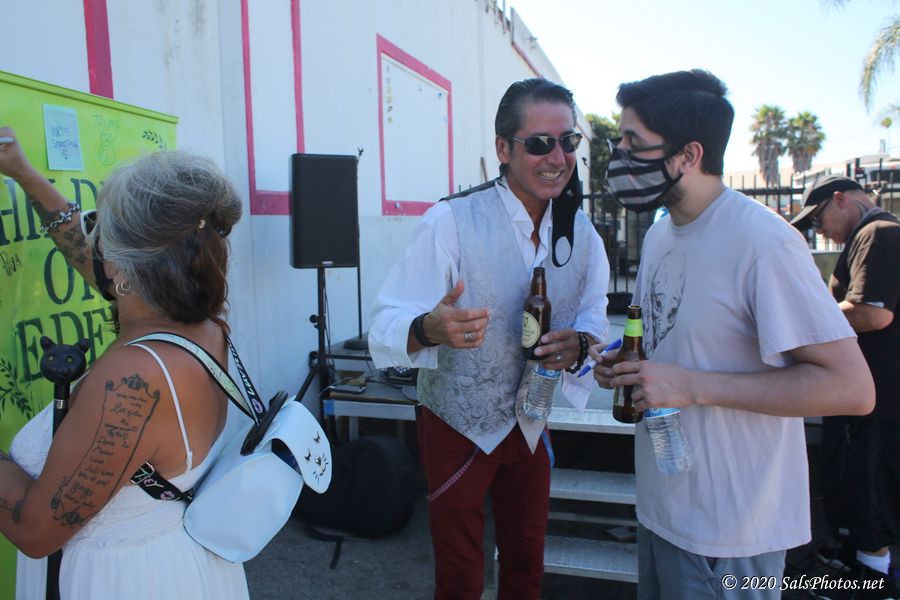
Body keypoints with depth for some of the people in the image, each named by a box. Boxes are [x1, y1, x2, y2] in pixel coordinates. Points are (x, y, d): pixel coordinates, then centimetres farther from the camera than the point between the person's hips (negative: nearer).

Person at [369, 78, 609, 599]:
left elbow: (594, 310, 3)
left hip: (531, 426, 5)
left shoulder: (581, 231, -5)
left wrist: (580, 342, -21)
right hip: (458, 427, -4)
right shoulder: (452, 221, -22)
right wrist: (431, 327, -50)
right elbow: (386, 325, -27)